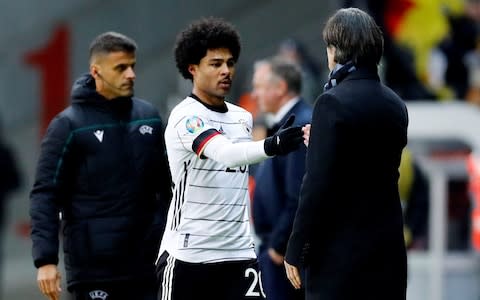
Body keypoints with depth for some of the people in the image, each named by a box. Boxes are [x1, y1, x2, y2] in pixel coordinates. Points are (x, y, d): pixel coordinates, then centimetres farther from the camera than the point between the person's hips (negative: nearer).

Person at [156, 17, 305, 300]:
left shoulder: (243, 118, 12)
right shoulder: (186, 117, -13)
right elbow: (225, 154, -31)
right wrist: (271, 145, -48)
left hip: (239, 253, 6)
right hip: (187, 255, -6)